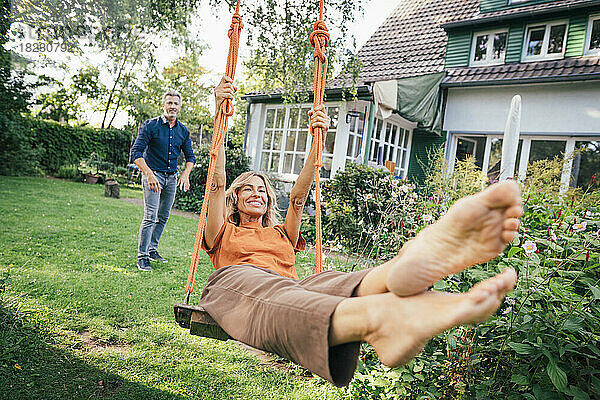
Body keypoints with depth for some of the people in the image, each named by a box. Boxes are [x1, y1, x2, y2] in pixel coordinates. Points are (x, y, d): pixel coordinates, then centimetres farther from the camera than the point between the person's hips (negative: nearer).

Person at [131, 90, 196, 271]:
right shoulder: (151, 126, -8)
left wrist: (185, 174, -9)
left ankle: (152, 249, 27)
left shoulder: (184, 131, 6)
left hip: (171, 178, 5)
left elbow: (190, 156, 11)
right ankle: (142, 256, 0)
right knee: (150, 217, -10)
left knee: (163, 217, 11)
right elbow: (136, 152, -13)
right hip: (153, 175, -5)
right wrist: (149, 174, -25)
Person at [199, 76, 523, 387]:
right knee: (276, 291, -40)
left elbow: (299, 195, 25)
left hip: (292, 289, 3)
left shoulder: (281, 235, 37)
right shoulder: (224, 233, 30)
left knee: (333, 283, -33)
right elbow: (218, 183, 17)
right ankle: (382, 319, -71)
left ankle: (417, 259, -66)